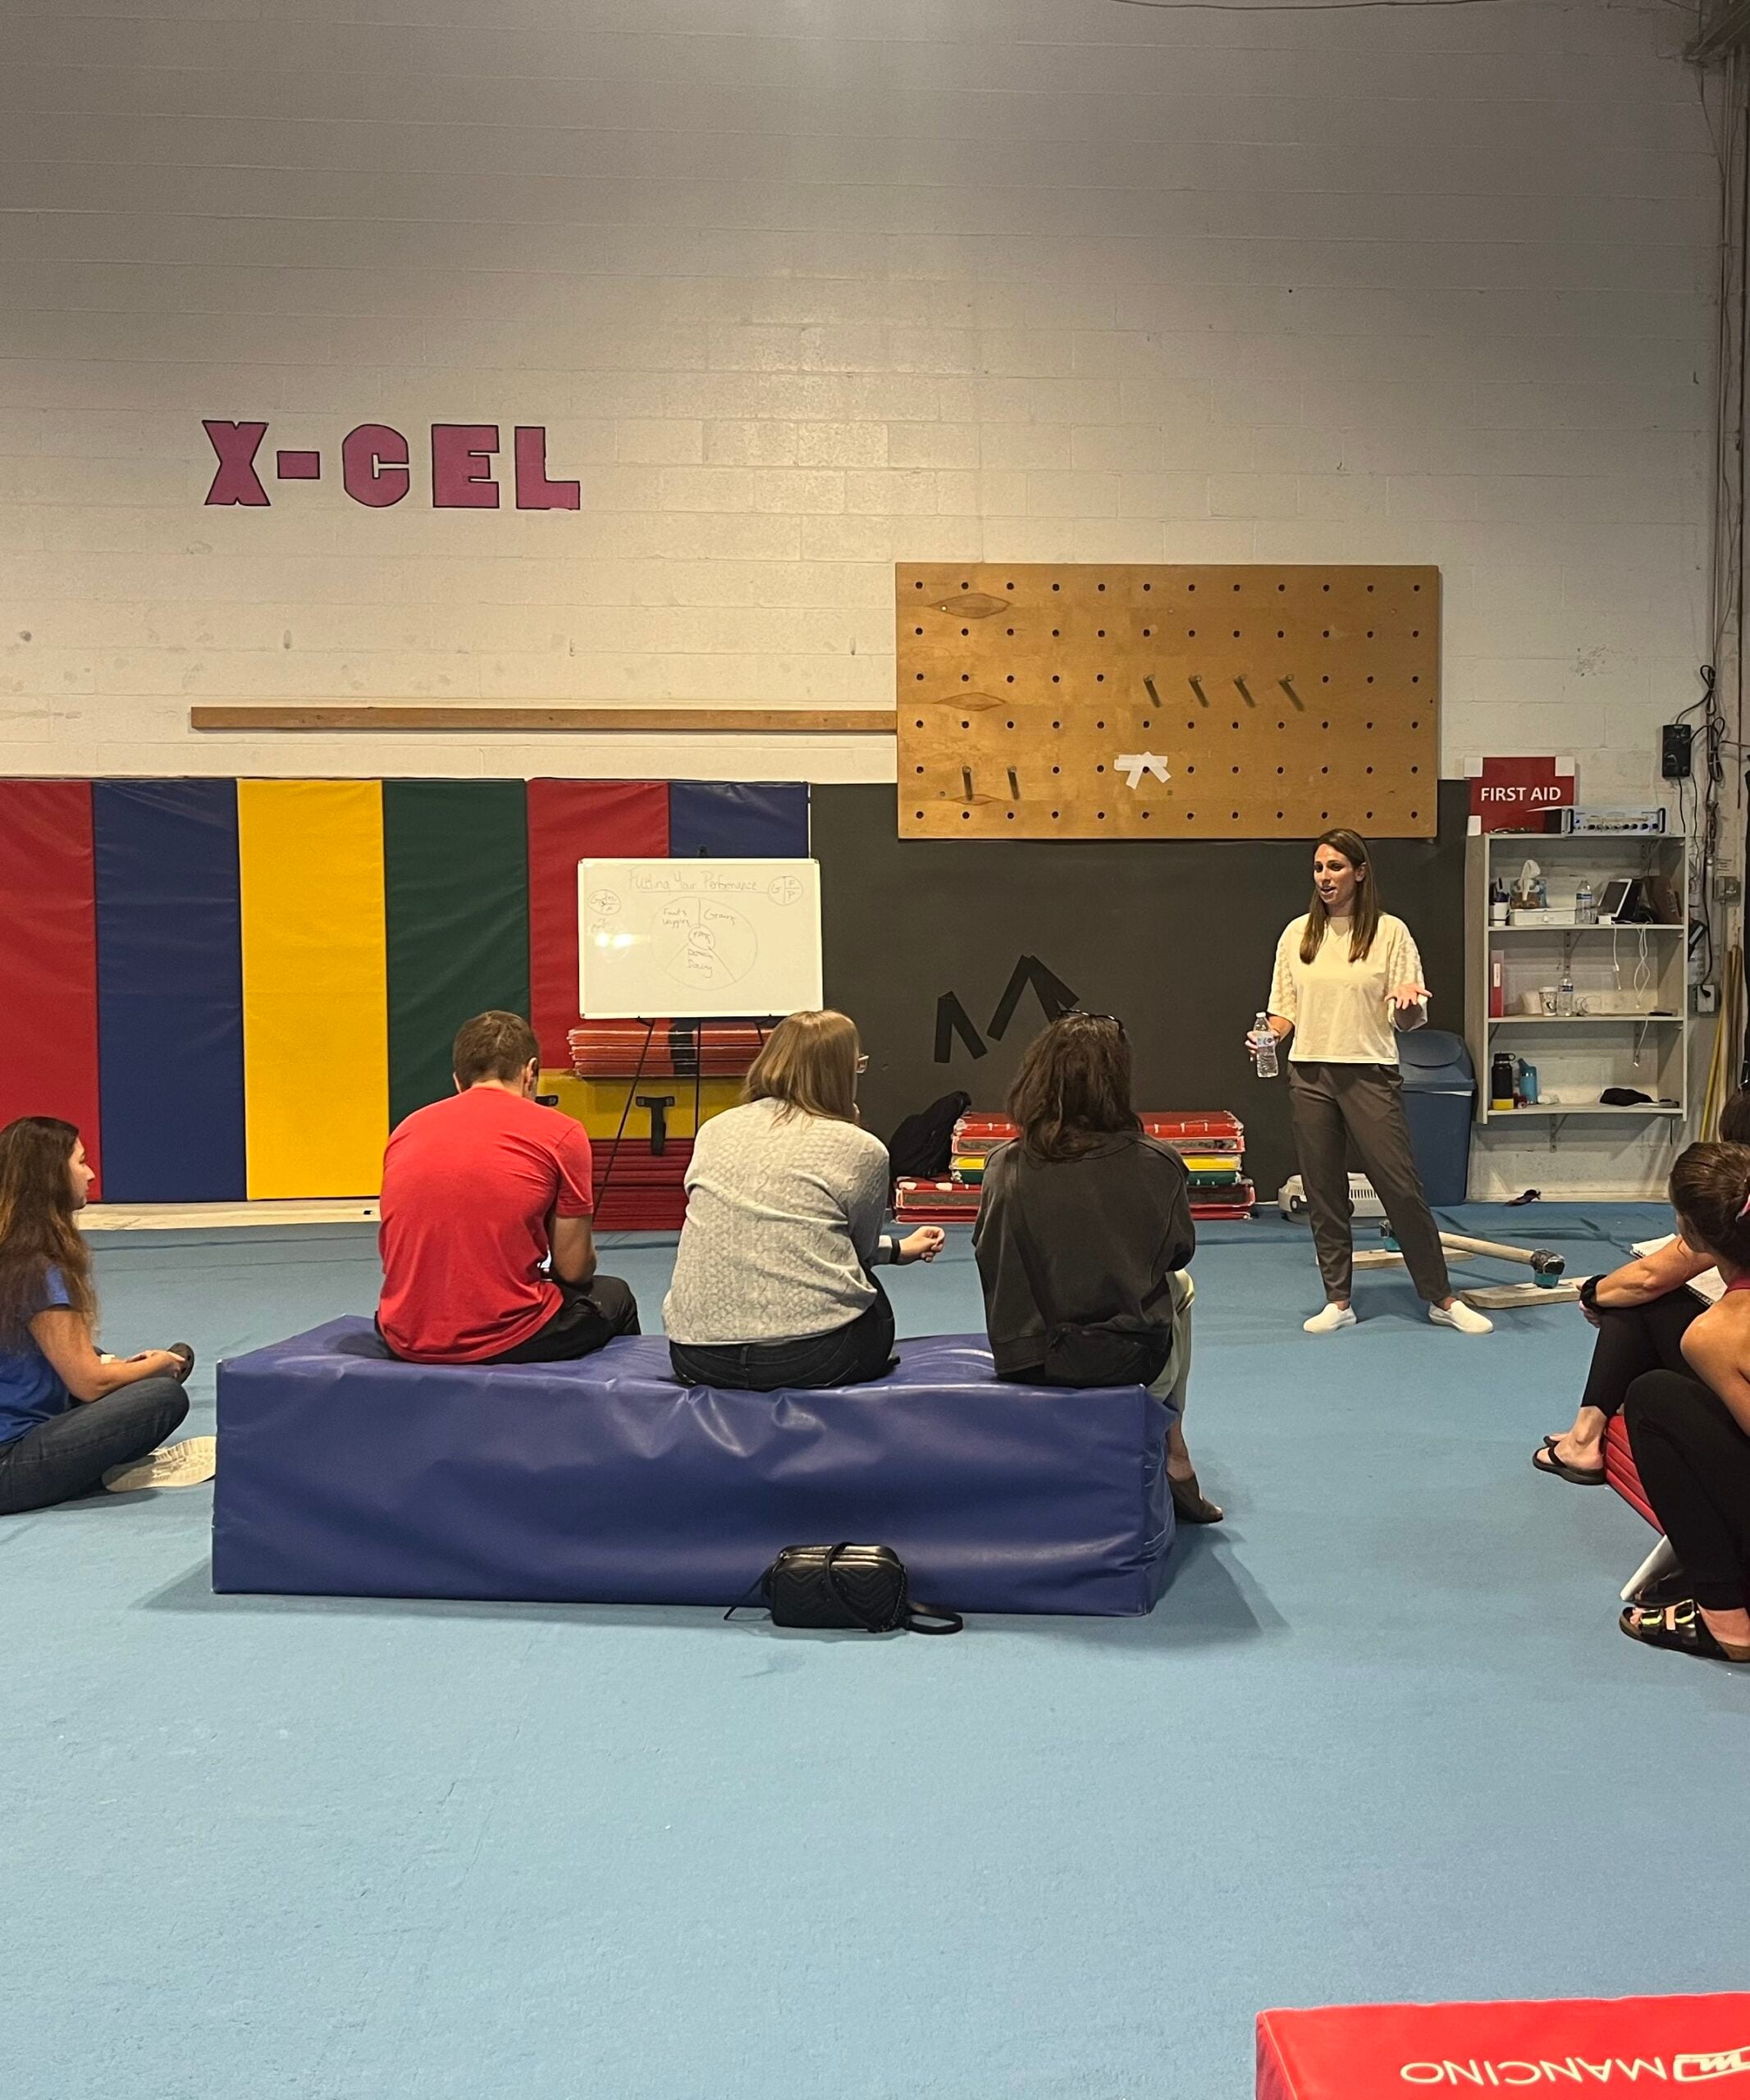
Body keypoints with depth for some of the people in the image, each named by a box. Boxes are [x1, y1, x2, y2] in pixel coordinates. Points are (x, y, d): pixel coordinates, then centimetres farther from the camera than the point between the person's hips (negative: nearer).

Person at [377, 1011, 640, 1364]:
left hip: (407, 1339, 5)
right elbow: (573, 1268, -2)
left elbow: (391, 1252, 17)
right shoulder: (559, 1133, -6)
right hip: (506, 1341, -5)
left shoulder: (406, 1130, 7)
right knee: (614, 1297, 27)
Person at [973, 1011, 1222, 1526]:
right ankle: (1174, 1457, 42)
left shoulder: (1005, 1168, -12)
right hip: (1131, 1362, -2)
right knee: (1179, 1285, 33)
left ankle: (1173, 1457, 40)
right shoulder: (1157, 1164, -14)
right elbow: (1179, 1251, 3)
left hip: (1027, 1364, 2)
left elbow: (989, 1262, 1)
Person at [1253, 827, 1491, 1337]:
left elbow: (1409, 1020, -1)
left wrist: (1408, 1003, -24)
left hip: (1370, 1074, -3)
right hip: (1309, 1076, 3)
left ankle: (1443, 1300, 11)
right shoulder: (1298, 933, 8)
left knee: (1402, 1188, -2)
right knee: (1323, 1193, 8)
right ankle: (1338, 1301, 18)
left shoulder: (1390, 932, -1)